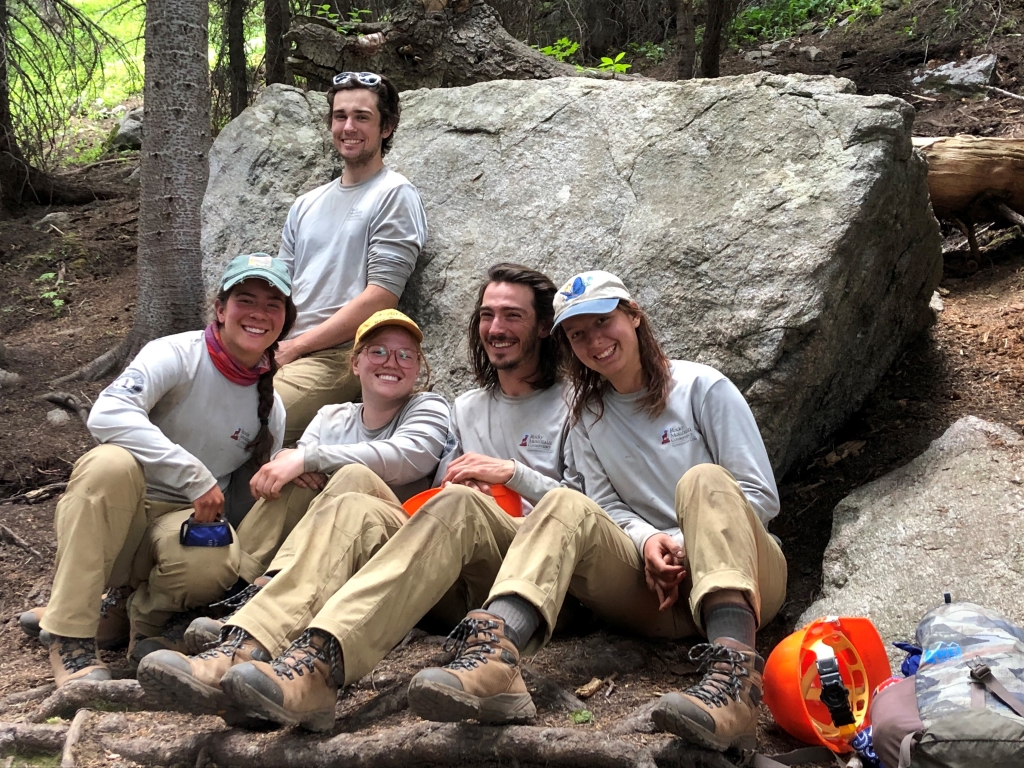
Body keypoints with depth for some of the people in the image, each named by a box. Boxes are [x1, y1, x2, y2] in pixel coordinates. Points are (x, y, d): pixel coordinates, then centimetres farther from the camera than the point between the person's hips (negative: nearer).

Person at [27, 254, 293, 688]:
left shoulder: (272, 409, 7)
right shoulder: (177, 355, -9)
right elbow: (107, 415, -28)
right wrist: (195, 476, -30)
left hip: (184, 523, 3)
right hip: (110, 519, -3)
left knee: (214, 564, -35)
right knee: (114, 463, -38)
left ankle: (143, 617, 2)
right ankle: (69, 636, -27)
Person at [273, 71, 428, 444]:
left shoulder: (394, 196, 2)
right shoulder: (306, 205, 24)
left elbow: (380, 298, -8)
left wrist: (295, 346, -9)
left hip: (339, 358, -6)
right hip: (280, 354, 6)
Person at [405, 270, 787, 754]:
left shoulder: (702, 387, 4)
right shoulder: (588, 419, 17)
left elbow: (761, 495, -1)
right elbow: (607, 509, 9)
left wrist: (686, 545, -12)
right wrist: (648, 541, -12)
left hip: (745, 576, -2)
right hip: (656, 595, 3)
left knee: (703, 481, -32)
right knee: (567, 507, -23)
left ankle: (734, 672, -57)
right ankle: (494, 657, -52)